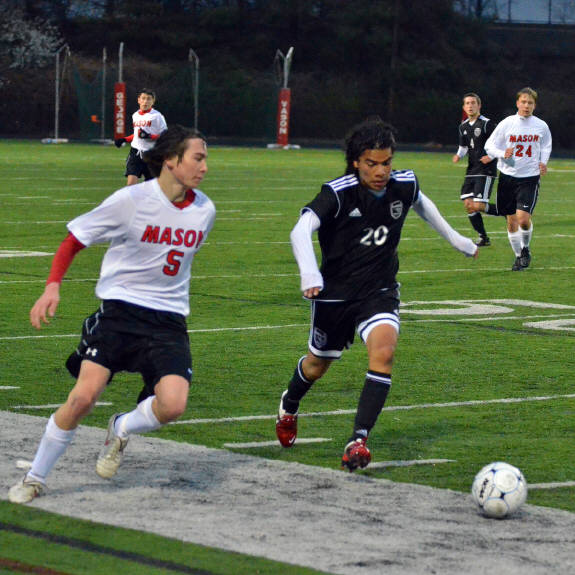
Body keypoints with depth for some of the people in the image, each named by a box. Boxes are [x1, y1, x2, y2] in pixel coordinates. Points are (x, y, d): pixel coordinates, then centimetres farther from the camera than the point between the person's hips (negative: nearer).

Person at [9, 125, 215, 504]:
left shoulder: (204, 210, 2)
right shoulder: (132, 200, -11)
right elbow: (74, 240, -2)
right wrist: (53, 287, -14)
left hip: (169, 322, 3)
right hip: (119, 312, -3)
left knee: (172, 405, -20)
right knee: (84, 396, -17)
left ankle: (121, 430, 16)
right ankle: (35, 478, 5)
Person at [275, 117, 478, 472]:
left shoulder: (404, 185, -8)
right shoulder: (338, 193, -22)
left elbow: (423, 205, 18)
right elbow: (301, 230, -35)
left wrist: (456, 239, 28)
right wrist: (309, 274, -52)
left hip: (380, 291, 2)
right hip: (335, 293, -2)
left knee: (384, 352, -26)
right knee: (319, 364, 18)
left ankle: (359, 441, -25)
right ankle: (289, 406, 54)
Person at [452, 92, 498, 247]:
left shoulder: (487, 124, -9)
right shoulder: (463, 126, 12)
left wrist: (491, 156, -20)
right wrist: (459, 155, 1)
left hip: (486, 171, -7)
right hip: (471, 171, 7)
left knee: (478, 205, -16)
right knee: (468, 205, 1)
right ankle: (483, 238, 12)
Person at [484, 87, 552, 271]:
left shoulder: (541, 126, 0)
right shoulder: (506, 124, -4)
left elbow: (546, 146, 20)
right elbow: (489, 145, 0)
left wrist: (543, 162, 2)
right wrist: (503, 154, -18)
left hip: (530, 177, -1)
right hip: (508, 175, 1)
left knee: (523, 217, -15)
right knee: (511, 220, 6)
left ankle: (525, 248, 13)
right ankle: (518, 256, 23)